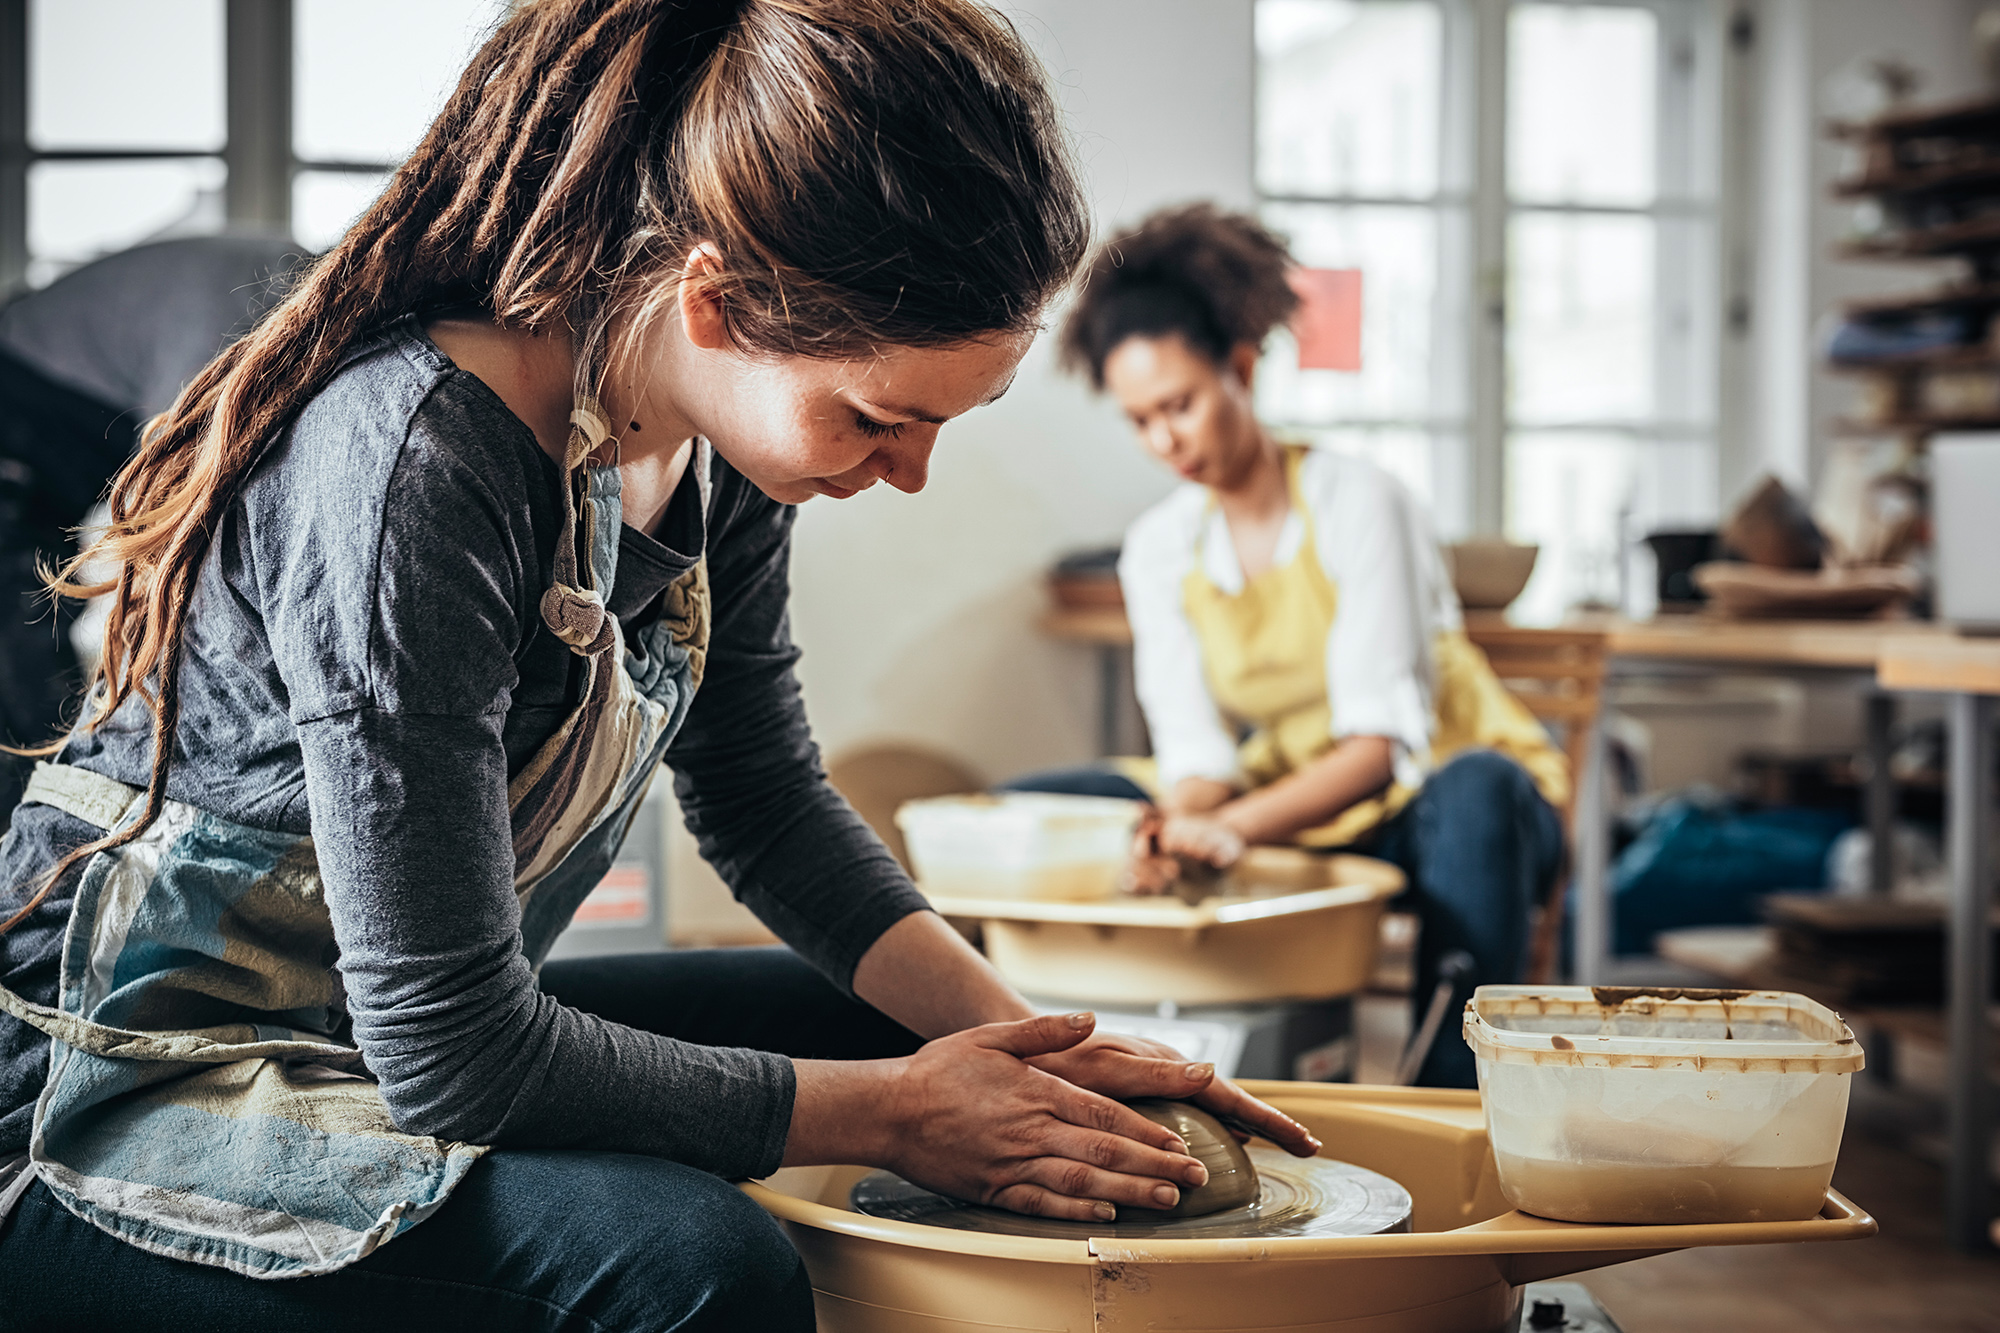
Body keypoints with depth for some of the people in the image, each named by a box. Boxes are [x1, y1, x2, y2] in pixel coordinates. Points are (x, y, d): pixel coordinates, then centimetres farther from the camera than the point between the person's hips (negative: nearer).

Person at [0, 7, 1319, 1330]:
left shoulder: (717, 442, -5)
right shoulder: (410, 472, -30)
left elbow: (769, 803, 9)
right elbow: (450, 1056, -27)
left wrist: (1027, 1042, -4)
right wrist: (895, 1112, -19)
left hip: (408, 1024, 9)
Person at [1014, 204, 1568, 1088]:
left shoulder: (1356, 503, -17)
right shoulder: (1158, 550, -1)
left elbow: (1381, 742, -24)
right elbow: (1196, 751, -8)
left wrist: (1232, 826, -39)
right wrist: (1183, 825, -33)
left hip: (1428, 804, -4)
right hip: (1277, 813, 5)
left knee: (1473, 788, -42)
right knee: (1028, 810, -9)